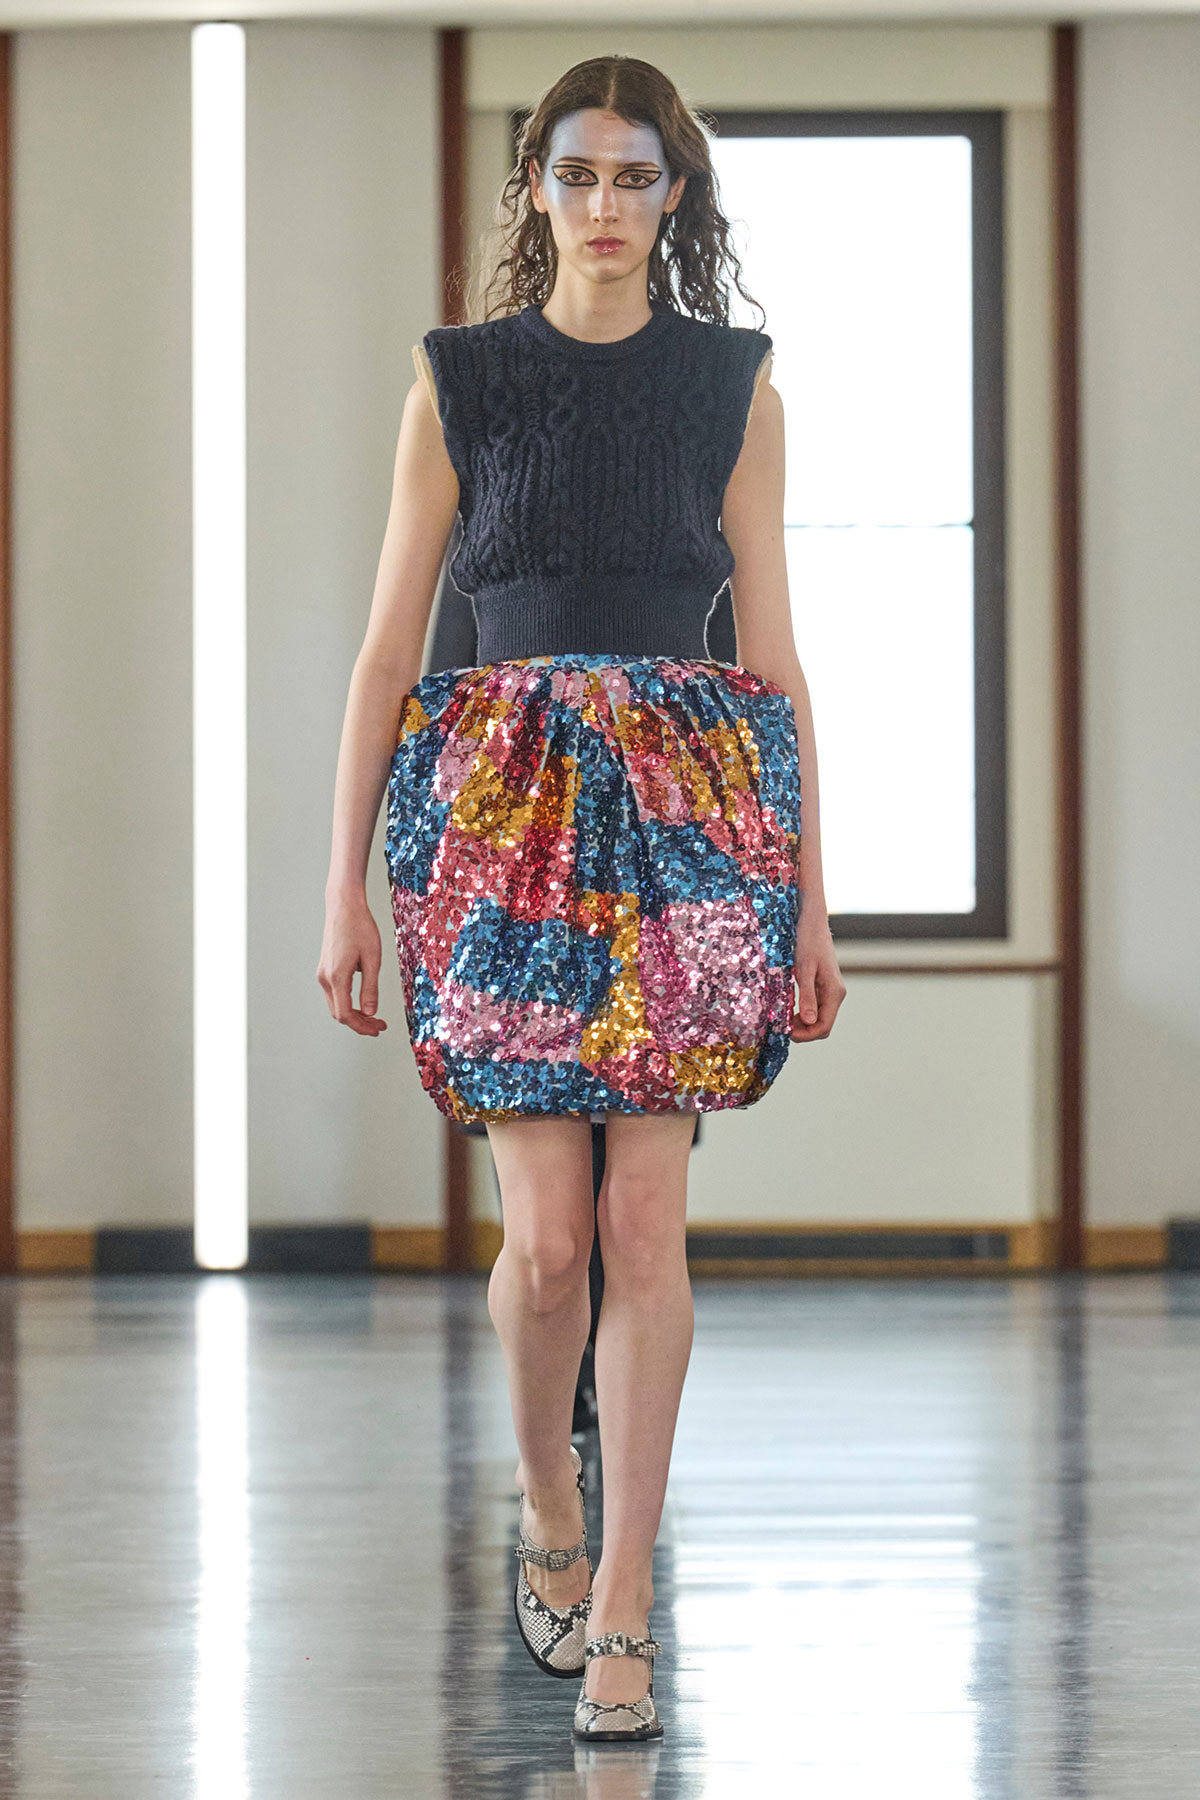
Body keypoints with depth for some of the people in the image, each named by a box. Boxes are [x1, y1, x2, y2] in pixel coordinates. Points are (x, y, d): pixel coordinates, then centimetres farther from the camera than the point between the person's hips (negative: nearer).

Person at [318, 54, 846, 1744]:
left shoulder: (733, 382, 7)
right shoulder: (460, 378, 6)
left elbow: (775, 655, 7)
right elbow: (387, 651, 5)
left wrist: (809, 894, 3)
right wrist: (344, 888, 0)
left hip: (693, 808, 1)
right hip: (503, 810, 0)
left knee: (646, 1218, -6)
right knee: (547, 1229, -6)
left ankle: (621, 1604, 0)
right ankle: (548, 1502, 22)